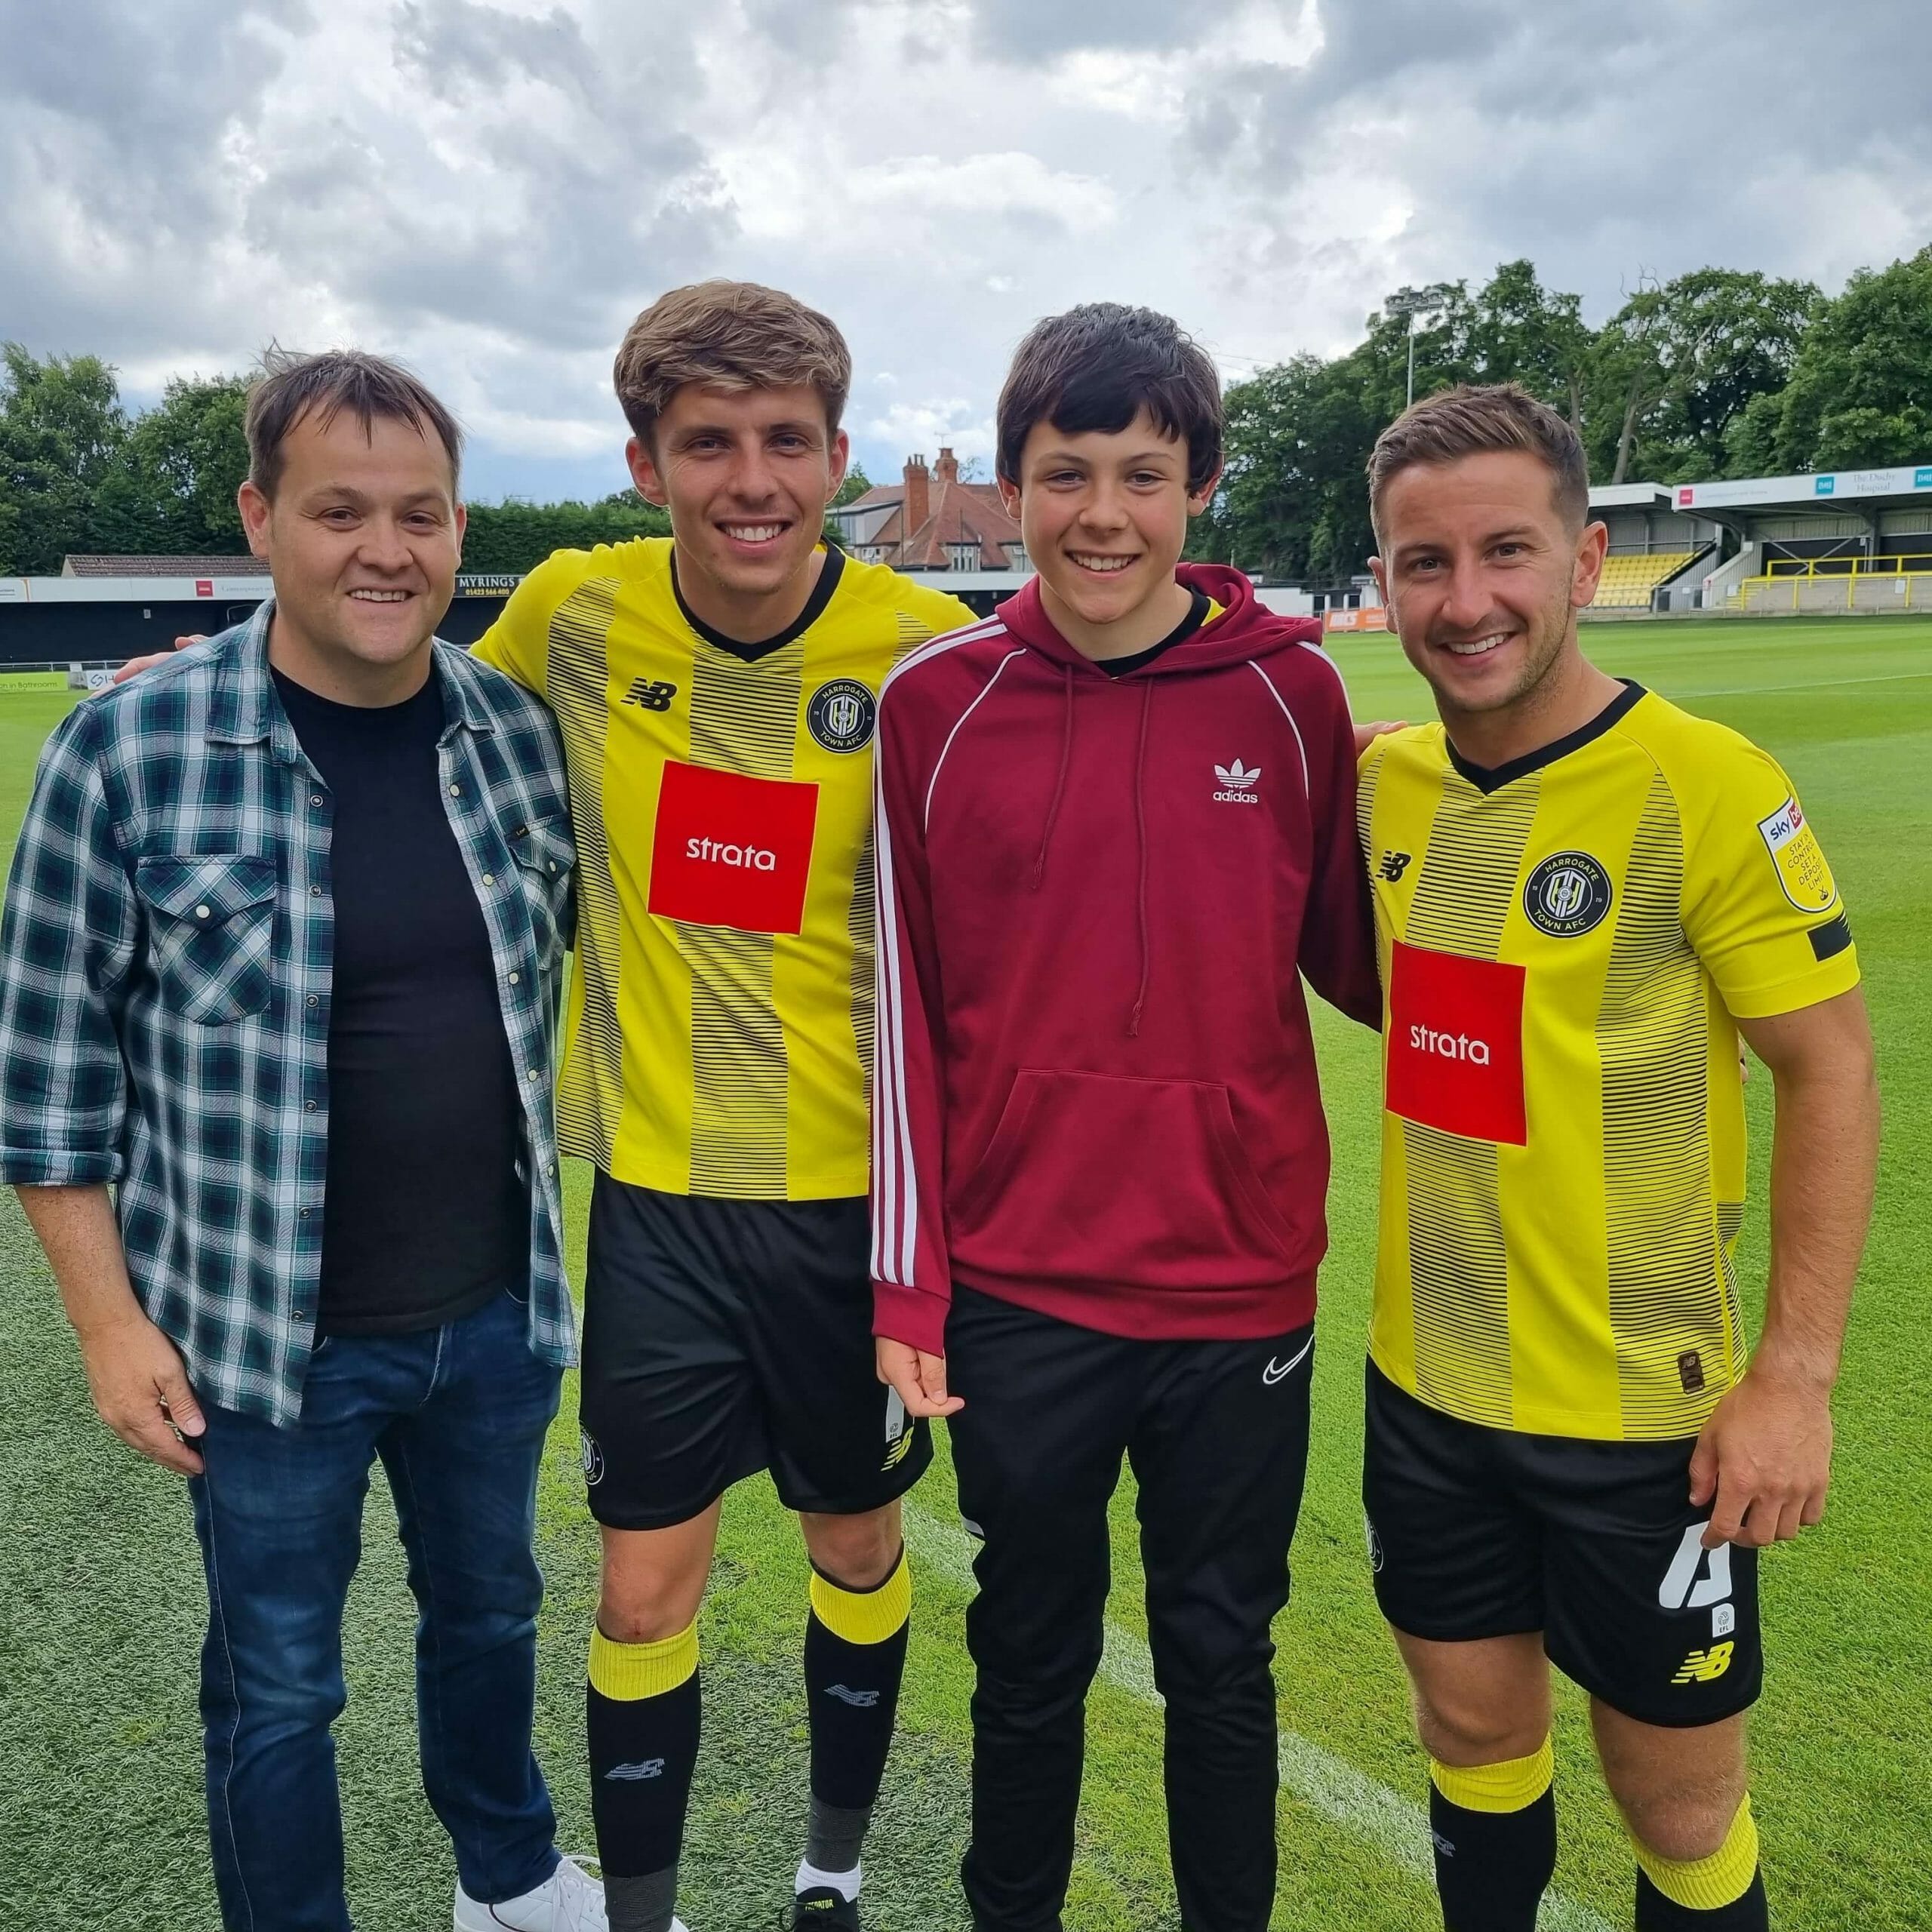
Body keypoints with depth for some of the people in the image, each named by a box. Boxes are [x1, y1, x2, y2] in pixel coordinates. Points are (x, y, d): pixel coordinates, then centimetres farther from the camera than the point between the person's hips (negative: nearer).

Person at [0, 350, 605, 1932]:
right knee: (278, 1682, 14)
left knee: (490, 1609, 24)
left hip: (496, 1313, 4)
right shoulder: (130, 749, -14)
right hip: (264, 1334, -4)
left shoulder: (518, 731, -5)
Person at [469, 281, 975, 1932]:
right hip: (656, 1189, 1)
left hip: (858, 1190, 0)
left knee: (858, 1547, 18)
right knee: (646, 1581, 7)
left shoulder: (929, 652, -14)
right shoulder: (574, 614, -7)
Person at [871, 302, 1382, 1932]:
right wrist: (905, 1286, -3)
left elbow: (1355, 956, 5)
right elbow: (903, 1007, -2)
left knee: (1221, 1664, 18)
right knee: (1030, 1658, 19)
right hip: (1015, 1293, 0)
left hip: (1242, 1283, 0)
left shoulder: (1291, 690, -4)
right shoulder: (937, 700, -4)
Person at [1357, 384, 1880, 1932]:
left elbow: (1831, 1066, -11)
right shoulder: (1386, 780, -1)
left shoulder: (1709, 786, -16)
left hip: (1641, 1408, -4)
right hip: (1427, 1385, 5)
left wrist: (1798, 1373, -14)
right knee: (1476, 1740, 21)